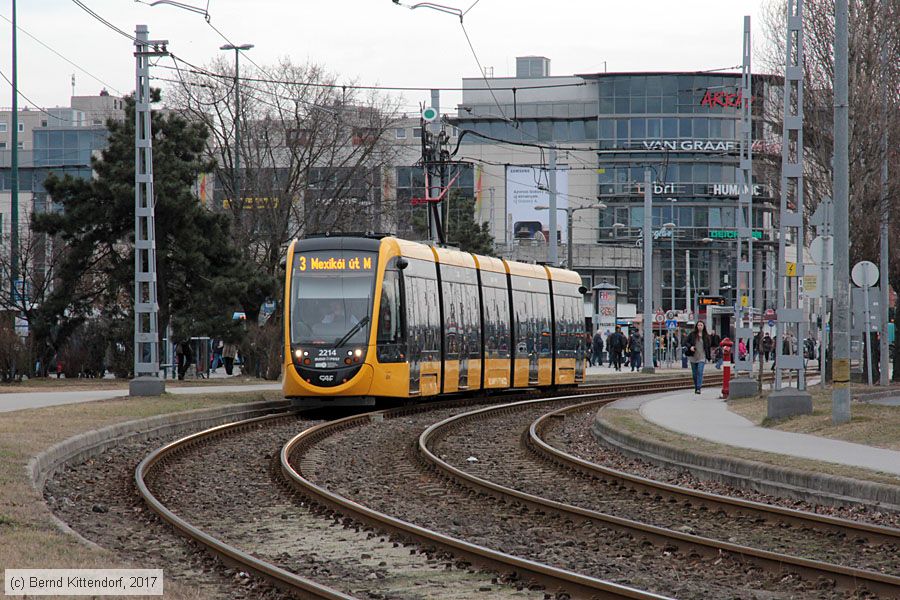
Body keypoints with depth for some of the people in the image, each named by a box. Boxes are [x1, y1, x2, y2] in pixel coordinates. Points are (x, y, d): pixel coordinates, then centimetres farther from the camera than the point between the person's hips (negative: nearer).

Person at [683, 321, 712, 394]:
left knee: (700, 372, -16)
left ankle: (698, 388, -19)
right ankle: (696, 388, 22)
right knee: (694, 373, 9)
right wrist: (690, 347, -15)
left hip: (702, 357, -2)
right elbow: (686, 342, 6)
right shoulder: (692, 334, 3)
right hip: (693, 357, 2)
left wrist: (708, 357, 7)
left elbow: (708, 346, 9)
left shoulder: (706, 336, 4)